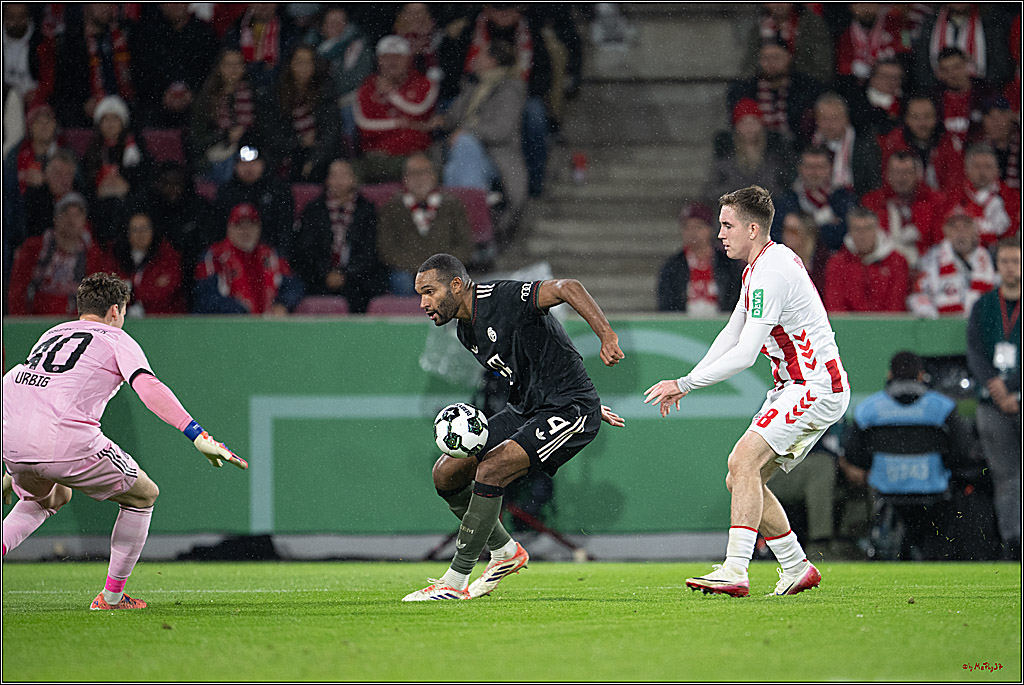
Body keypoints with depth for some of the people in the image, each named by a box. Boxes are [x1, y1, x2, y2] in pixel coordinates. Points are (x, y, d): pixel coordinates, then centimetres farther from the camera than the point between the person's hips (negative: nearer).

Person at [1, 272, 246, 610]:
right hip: (68, 442, -6)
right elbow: (148, 387, -9)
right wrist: (198, 436, -17)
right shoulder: (116, 339, 9)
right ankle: (112, 595, 19)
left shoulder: (52, 333, 28)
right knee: (143, 496, 17)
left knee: (51, 497, 38)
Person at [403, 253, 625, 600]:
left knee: (489, 471, -25)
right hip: (525, 408, 10)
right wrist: (587, 403, 20)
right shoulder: (467, 331, 9)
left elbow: (567, 288, -31)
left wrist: (607, 336, -43)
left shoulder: (504, 298, -19)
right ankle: (505, 552, 23)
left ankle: (454, 582, -16)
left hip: (570, 410, -10)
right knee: (446, 474, 4)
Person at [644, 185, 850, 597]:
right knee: (741, 479, 7)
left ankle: (735, 571, -29)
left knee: (744, 460, -22)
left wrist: (685, 384, -19)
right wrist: (689, 381, 13)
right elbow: (733, 333, 21)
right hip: (794, 388, 10)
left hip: (816, 388, -10)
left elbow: (745, 354, -23)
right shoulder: (759, 266, 13)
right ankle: (796, 568, 13)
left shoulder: (771, 273, -19)